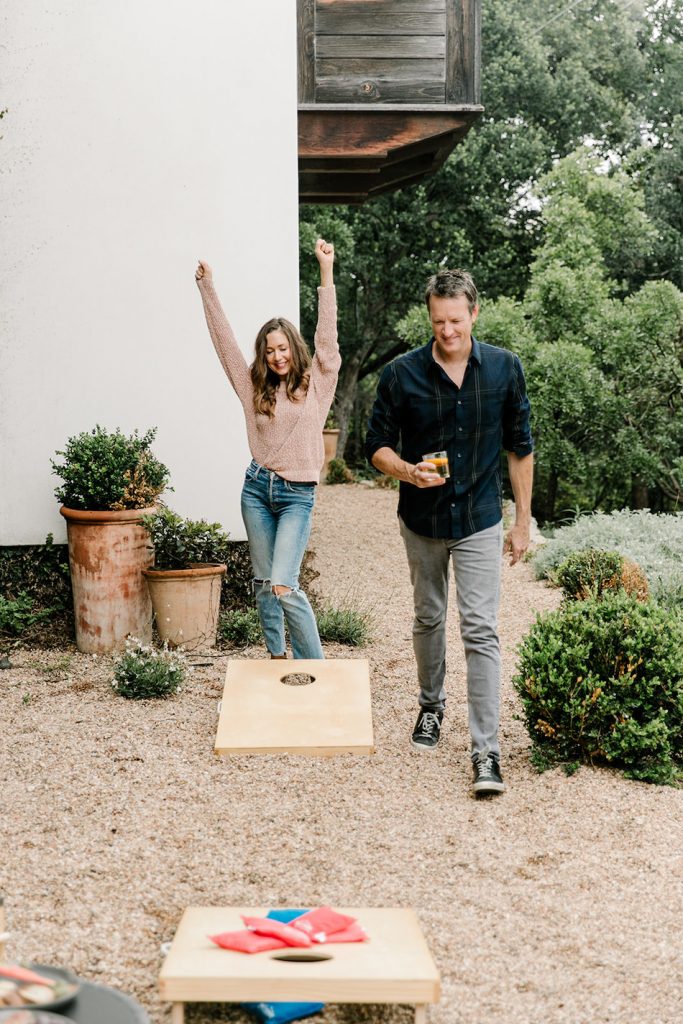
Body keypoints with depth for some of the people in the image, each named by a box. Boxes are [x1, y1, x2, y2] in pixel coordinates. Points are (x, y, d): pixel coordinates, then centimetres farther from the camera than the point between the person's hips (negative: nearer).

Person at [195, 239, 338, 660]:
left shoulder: (317, 384, 2)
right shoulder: (255, 388, 9)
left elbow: (327, 334, -5)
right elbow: (224, 340, 9)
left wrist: (326, 270, -10)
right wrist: (208, 287, 7)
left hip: (297, 496, -4)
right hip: (257, 488, 4)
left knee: (284, 586, -15)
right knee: (264, 584, 8)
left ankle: (316, 669, -3)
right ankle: (277, 659, 20)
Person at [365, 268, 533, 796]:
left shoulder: (505, 368, -7)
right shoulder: (402, 373, -10)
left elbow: (520, 448, 2)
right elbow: (377, 445, -3)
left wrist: (523, 521, 2)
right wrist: (408, 471, -25)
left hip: (480, 520, -1)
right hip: (422, 520, 1)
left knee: (481, 632, -7)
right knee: (428, 620, 18)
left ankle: (487, 752, -6)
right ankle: (432, 705, 42)